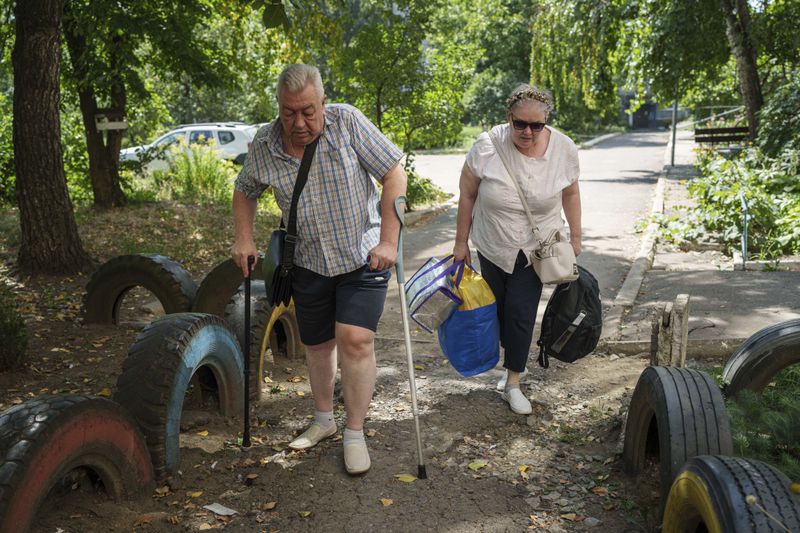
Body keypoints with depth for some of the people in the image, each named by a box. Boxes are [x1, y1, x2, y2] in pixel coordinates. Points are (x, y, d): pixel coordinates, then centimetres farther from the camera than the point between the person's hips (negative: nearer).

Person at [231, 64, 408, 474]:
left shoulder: (348, 123, -16)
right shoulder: (263, 146, -7)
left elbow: (394, 175, -15)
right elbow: (245, 192, 13)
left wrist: (389, 240, -19)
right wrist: (244, 239, 1)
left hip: (363, 255, -3)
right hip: (309, 262, 4)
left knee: (355, 340, -14)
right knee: (316, 344, 14)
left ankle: (354, 434, 4)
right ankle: (323, 420, 36)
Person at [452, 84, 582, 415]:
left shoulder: (564, 149, -14)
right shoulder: (487, 146, -20)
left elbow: (570, 194, 3)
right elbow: (467, 195, -9)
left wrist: (575, 237, 8)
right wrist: (461, 242, -4)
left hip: (535, 250, 0)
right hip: (492, 247, 1)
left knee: (521, 313, -6)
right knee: (499, 309, 12)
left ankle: (513, 383, 9)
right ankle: (514, 359, 39)